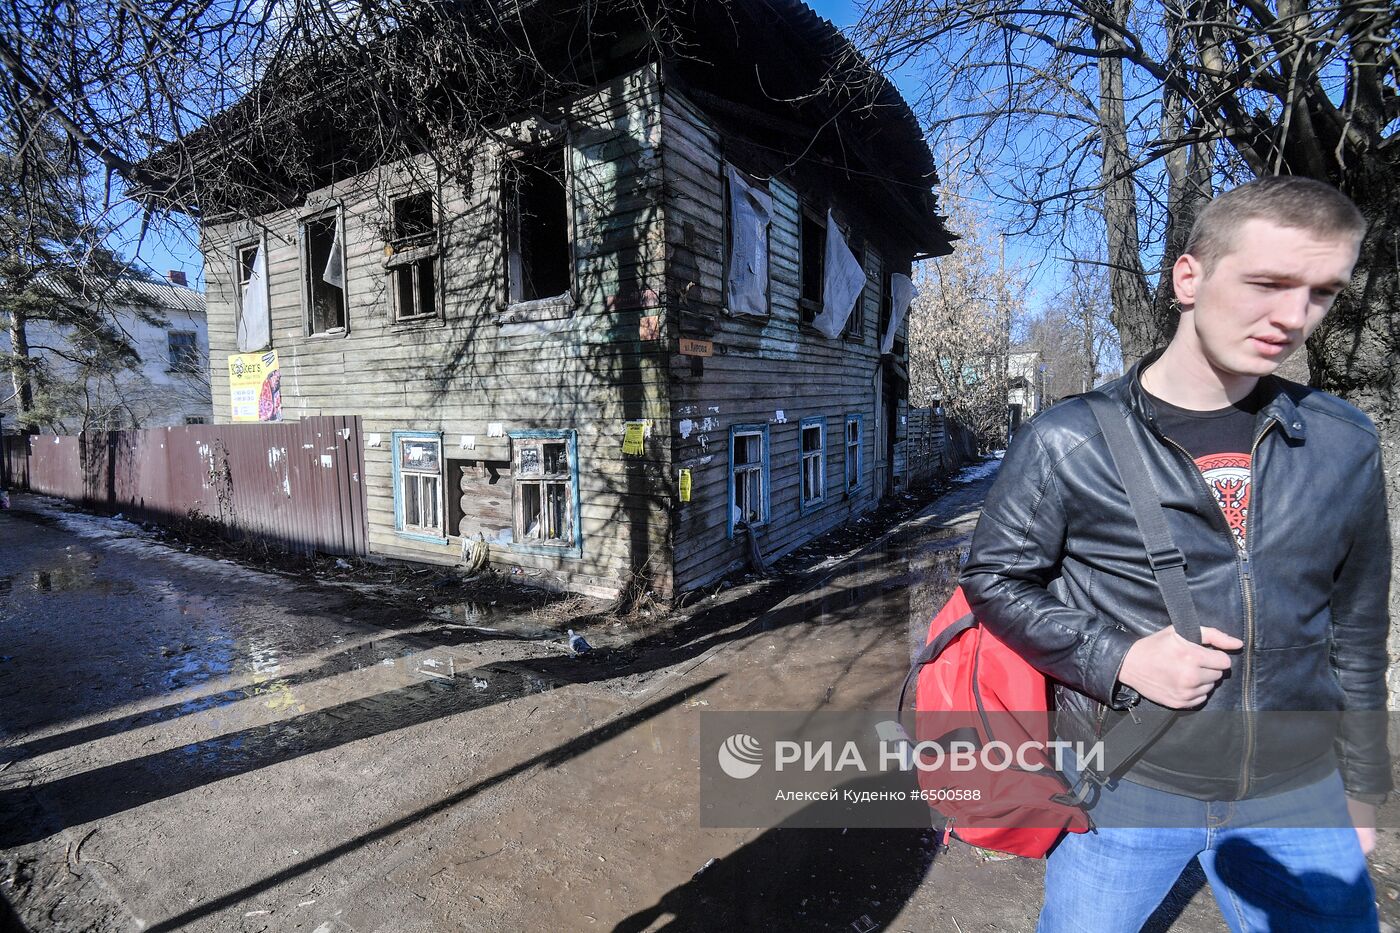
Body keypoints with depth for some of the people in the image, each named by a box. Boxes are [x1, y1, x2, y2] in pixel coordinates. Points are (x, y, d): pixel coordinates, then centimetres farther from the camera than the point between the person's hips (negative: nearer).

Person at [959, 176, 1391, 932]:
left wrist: (1359, 791, 13)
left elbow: (1356, 634, 7)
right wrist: (1120, 658, -20)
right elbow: (994, 579, -8)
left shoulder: (1345, 445, -3)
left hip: (1299, 794, 4)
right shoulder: (1068, 443, -16)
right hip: (1123, 786, -3)